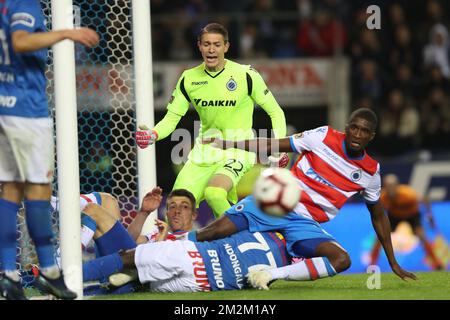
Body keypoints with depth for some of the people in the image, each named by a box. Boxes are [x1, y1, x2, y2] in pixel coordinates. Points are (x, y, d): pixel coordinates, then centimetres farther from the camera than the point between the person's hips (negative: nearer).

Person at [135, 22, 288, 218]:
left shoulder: (246, 75, -7)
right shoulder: (189, 79, 3)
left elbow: (275, 112, 0)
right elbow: (171, 118, 5)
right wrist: (153, 135, -16)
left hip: (238, 149, -4)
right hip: (205, 150, 4)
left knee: (213, 192, -32)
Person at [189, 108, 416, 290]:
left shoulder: (370, 172, 5)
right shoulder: (324, 137, -2)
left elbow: (378, 216, 18)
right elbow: (275, 146, 4)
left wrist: (393, 263, 20)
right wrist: (225, 144, 2)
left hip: (305, 223, 2)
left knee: (342, 260, -27)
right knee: (216, 231, -22)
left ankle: (272, 275, -29)